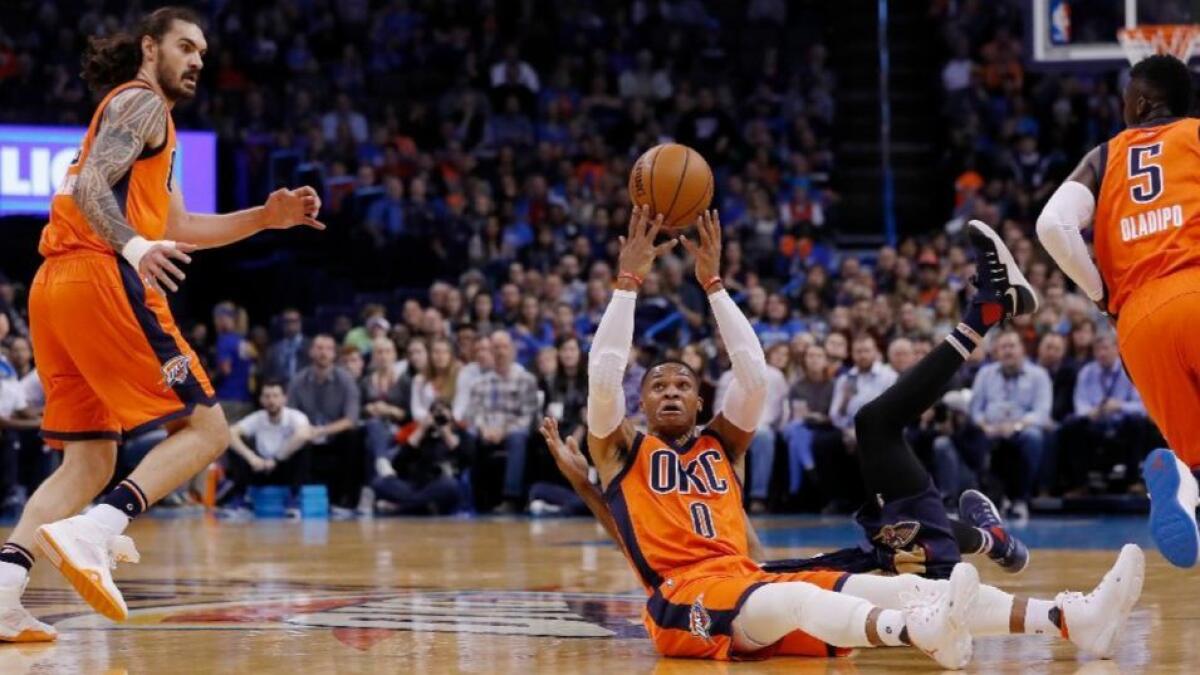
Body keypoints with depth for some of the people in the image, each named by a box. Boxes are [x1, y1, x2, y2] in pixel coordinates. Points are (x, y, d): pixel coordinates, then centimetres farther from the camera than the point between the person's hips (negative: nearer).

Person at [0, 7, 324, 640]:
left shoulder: (135, 114, 32)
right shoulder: (141, 102, 1)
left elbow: (176, 228, 32)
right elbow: (92, 187, -15)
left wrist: (266, 218, 22)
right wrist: (134, 247, -32)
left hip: (53, 288, 10)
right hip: (101, 280, -10)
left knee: (89, 462, 9)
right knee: (205, 428, -7)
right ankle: (94, 531, -27)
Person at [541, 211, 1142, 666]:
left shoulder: (722, 443, 32)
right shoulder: (621, 450, 20)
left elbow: (753, 373, 18)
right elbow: (603, 375, 2)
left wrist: (712, 283, 15)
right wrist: (629, 279, 3)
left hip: (750, 581, 8)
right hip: (683, 599, -8)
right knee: (794, 599, -42)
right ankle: (918, 632, -74)